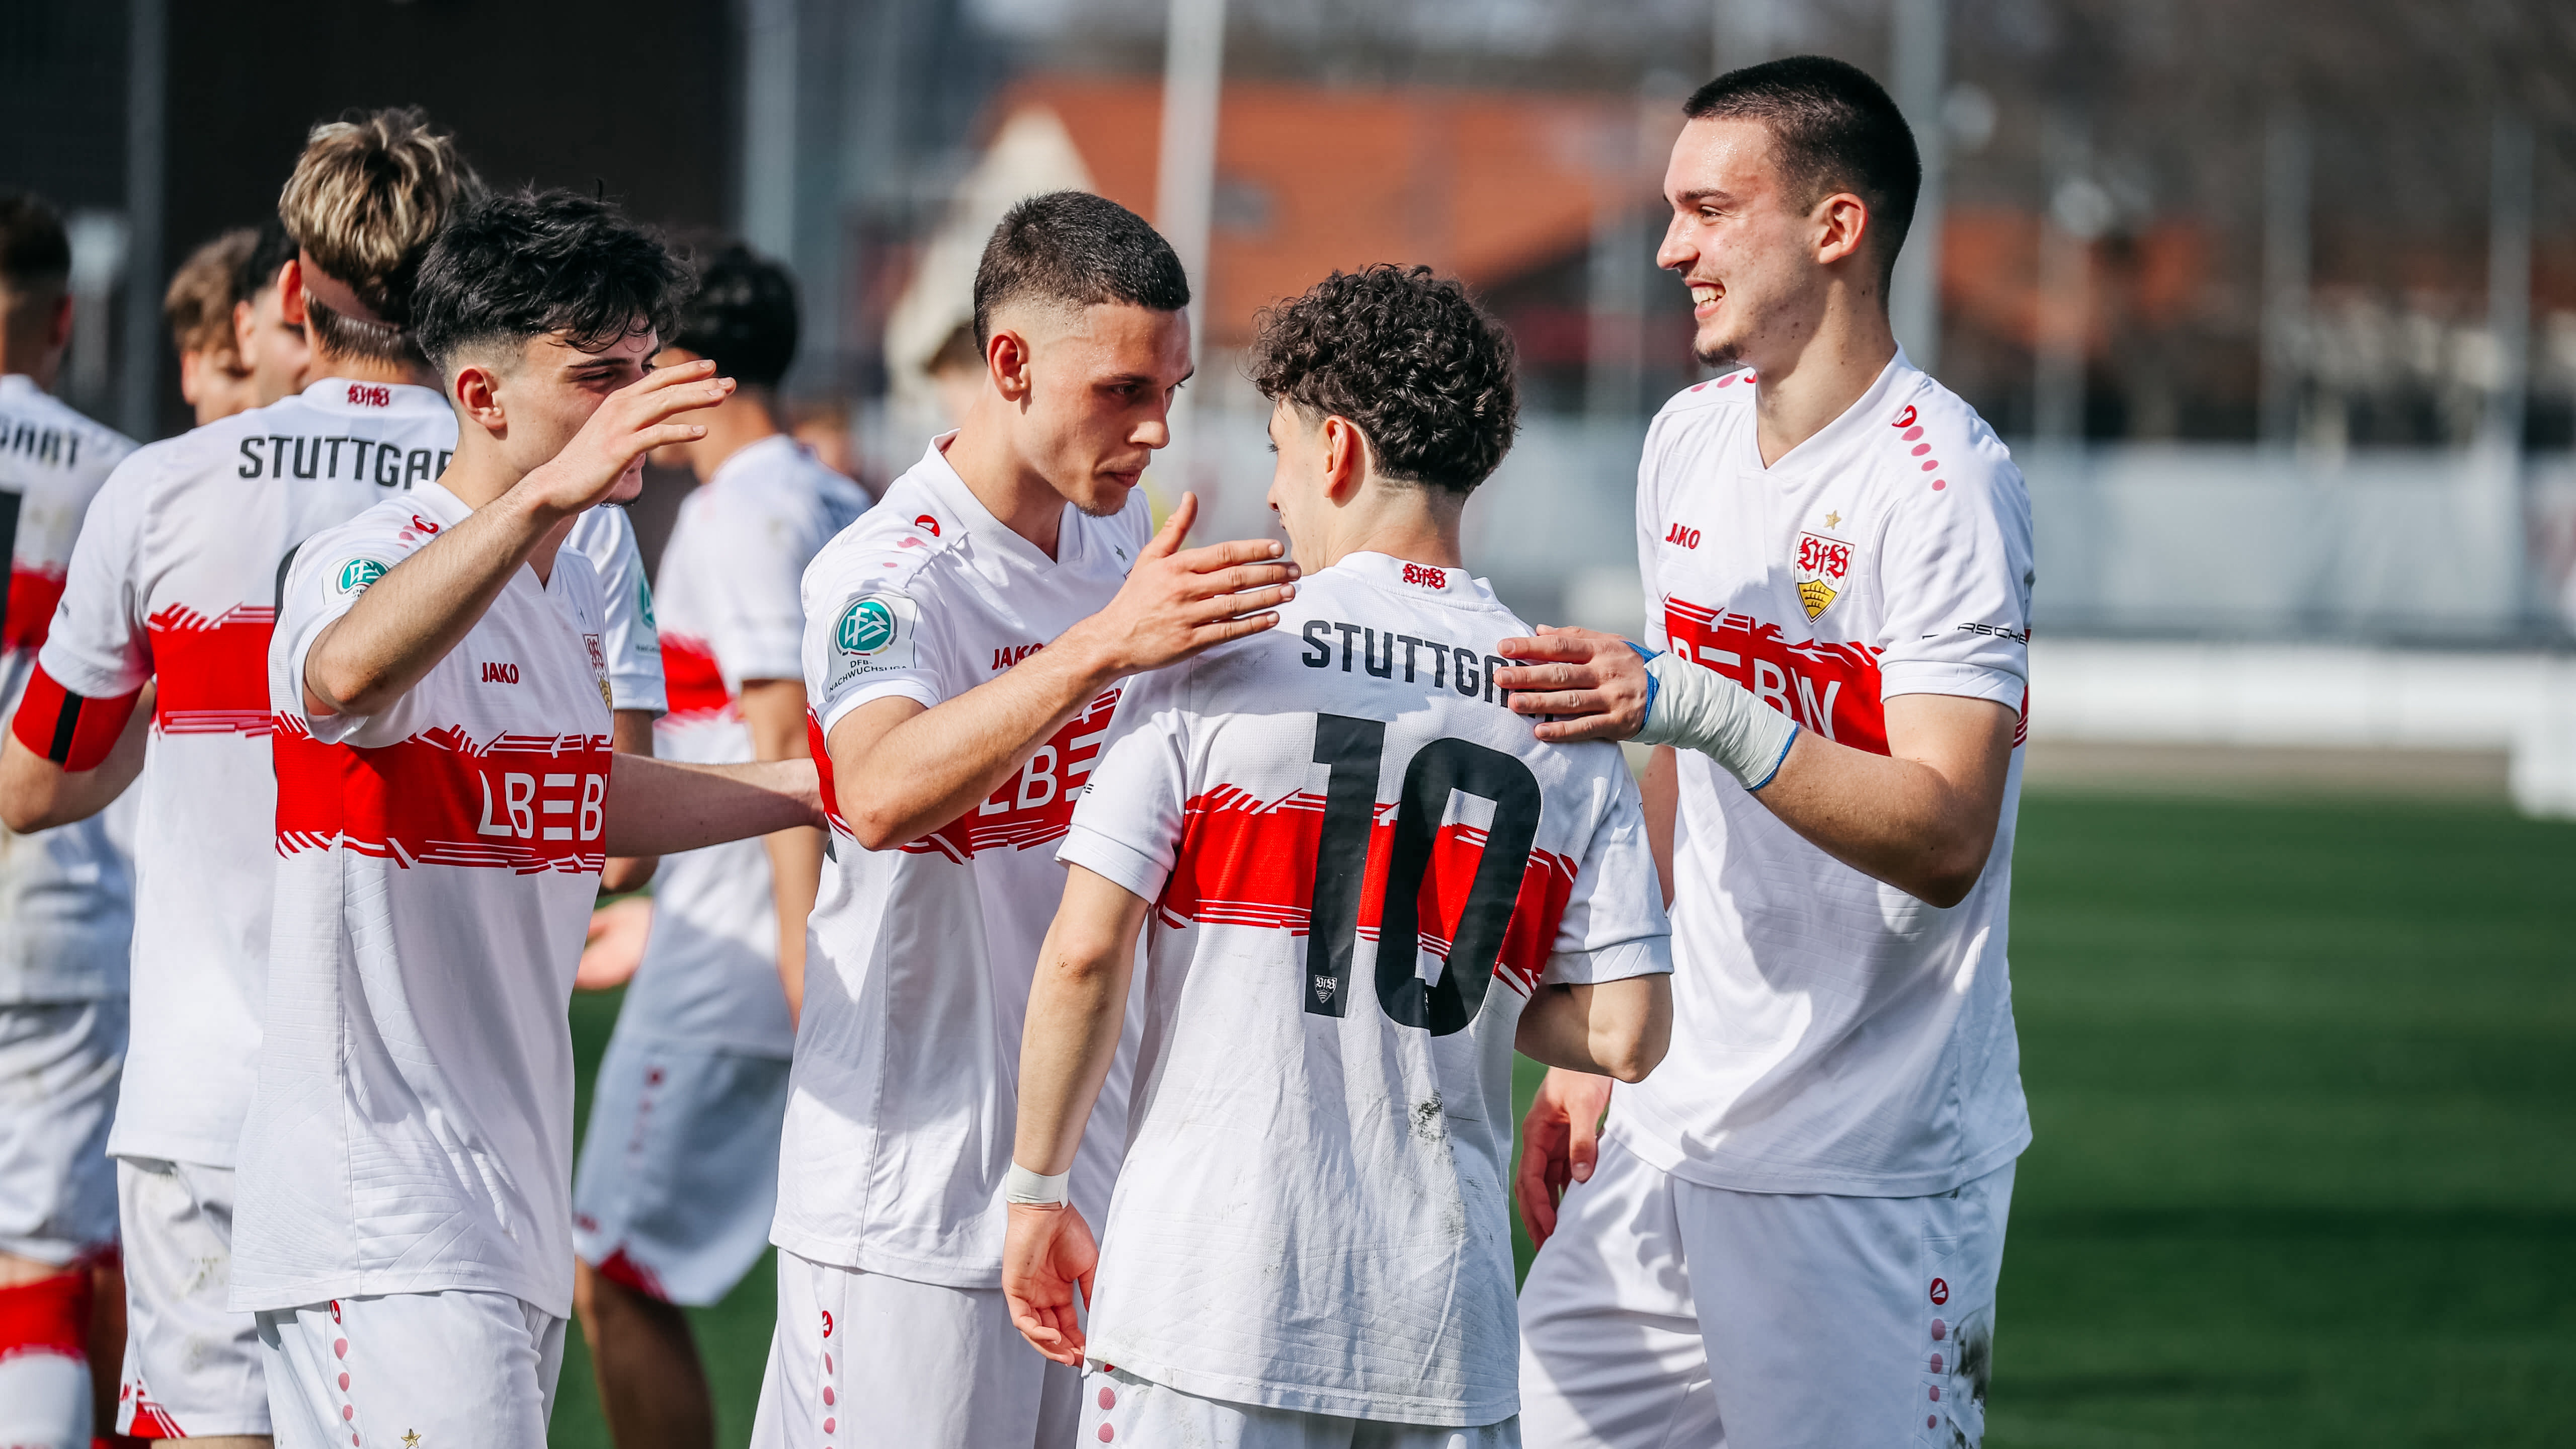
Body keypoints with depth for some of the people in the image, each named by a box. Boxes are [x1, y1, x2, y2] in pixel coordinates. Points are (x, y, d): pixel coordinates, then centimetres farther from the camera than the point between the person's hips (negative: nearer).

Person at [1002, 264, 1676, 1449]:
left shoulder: (1214, 659, -4)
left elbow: (1085, 954, -8)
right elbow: (1625, 1036, 1)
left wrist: (1037, 1193, 4)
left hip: (1215, 1297, -3)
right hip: (1447, 1334, 3)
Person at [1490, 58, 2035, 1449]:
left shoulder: (1940, 485, -14)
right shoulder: (1690, 444, 11)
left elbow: (1945, 839, -23)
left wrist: (1700, 710, -34)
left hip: (1867, 1175, -7)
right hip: (1673, 1128, 7)